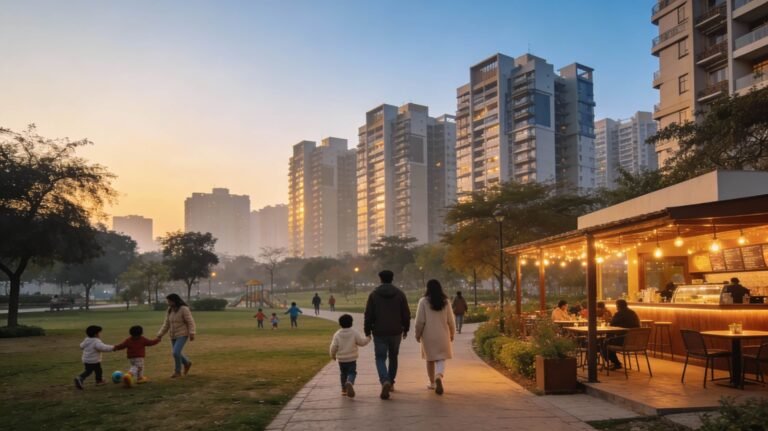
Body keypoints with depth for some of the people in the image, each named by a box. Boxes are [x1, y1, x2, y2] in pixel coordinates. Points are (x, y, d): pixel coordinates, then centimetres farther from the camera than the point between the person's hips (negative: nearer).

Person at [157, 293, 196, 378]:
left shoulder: (184, 309, -13)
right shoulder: (170, 310, 6)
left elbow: (190, 322, -15)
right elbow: (166, 324, 8)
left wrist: (191, 333, -23)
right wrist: (160, 334, 0)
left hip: (182, 335, -7)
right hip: (173, 336, 7)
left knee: (176, 352, -17)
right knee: (176, 353, 12)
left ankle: (177, 371, 1)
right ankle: (187, 363, 38)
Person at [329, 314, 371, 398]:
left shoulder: (337, 334, -4)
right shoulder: (354, 333, -7)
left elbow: (333, 346, -6)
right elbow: (362, 342, -3)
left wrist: (333, 355, 11)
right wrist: (367, 339, 17)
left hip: (341, 359, 2)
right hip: (352, 359, -2)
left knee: (343, 374, 18)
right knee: (352, 373, 0)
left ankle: (344, 389, 23)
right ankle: (349, 383, -30)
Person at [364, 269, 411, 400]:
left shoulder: (374, 294, -3)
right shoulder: (400, 294, 0)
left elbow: (368, 315, -4)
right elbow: (406, 314, 2)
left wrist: (367, 331, 5)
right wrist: (405, 329, 13)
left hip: (379, 332, -2)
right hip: (396, 332, 2)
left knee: (380, 358, 2)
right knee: (393, 357, 19)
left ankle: (385, 381, -21)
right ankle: (391, 382, 28)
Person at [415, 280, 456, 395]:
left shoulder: (423, 301, -8)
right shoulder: (445, 301, -1)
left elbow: (420, 320, -8)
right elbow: (450, 320, 3)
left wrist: (418, 334, 4)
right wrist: (452, 333, 16)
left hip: (428, 335, -1)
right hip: (442, 335, 1)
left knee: (430, 359, 14)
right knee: (441, 359, 4)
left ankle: (432, 383, 24)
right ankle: (439, 376, -24)